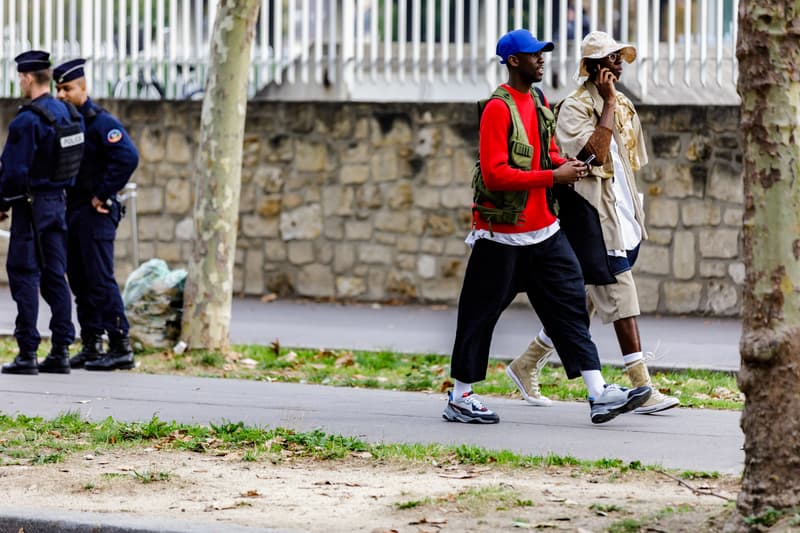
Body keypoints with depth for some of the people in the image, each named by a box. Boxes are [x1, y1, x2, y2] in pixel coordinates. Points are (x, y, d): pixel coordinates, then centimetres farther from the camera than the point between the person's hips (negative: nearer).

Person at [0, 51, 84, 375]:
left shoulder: (27, 120, -17)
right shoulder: (70, 114, 8)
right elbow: (77, 160, 13)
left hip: (31, 204, -8)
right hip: (58, 202, 8)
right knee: (55, 276, 10)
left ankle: (28, 353, -7)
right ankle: (61, 351, 10)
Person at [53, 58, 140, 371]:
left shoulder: (101, 122, -11)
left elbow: (128, 157, -24)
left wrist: (103, 195, -19)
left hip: (97, 213, -9)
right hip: (73, 212, 9)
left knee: (101, 280, -11)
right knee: (80, 282, 9)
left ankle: (121, 348, -9)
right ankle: (91, 347, 15)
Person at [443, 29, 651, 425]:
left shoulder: (538, 103, 12)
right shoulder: (498, 109, -16)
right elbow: (495, 174, -23)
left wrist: (563, 165, 1)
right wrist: (553, 176, -24)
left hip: (544, 232, 8)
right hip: (502, 235, -8)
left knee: (570, 305, 2)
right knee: (480, 314, 2)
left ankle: (599, 395, 0)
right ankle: (459, 399, 14)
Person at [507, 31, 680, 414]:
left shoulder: (623, 106, 16)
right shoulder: (575, 106, -10)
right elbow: (595, 151, -25)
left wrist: (635, 217, 20)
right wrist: (609, 103, -19)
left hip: (622, 219, 9)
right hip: (595, 220, -9)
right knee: (621, 301, -11)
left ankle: (526, 367, 26)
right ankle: (642, 389, -10)